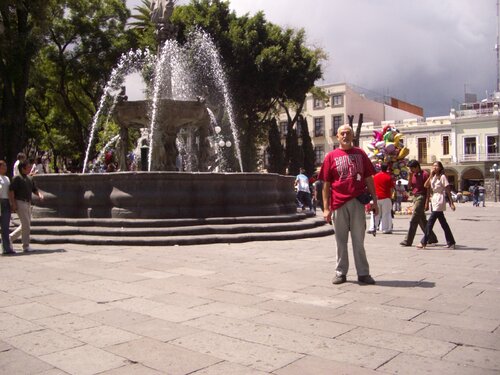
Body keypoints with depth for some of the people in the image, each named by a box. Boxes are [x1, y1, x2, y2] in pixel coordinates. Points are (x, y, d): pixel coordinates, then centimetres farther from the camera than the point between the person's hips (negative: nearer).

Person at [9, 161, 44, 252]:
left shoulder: (29, 179, 16)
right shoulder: (17, 178, -9)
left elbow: (35, 189, 20)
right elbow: (11, 191, -15)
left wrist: (39, 194, -3)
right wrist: (13, 204, -21)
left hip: (28, 204, 9)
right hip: (20, 203, -9)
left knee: (26, 225, 14)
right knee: (26, 225, -8)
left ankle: (10, 238, 27)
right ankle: (26, 246, -1)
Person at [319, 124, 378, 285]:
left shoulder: (360, 154, 10)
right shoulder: (331, 156, 5)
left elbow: (369, 179, 11)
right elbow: (326, 184, 3)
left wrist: (374, 201, 6)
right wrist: (326, 208, -3)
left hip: (358, 202, 1)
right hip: (338, 204, 0)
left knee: (358, 240, 6)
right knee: (341, 240, 8)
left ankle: (363, 273, 12)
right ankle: (341, 273, 17)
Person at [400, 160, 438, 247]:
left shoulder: (425, 174, -10)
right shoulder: (413, 175, 13)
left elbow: (428, 189, -12)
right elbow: (409, 187, 11)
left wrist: (427, 202, -16)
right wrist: (410, 176, 0)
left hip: (421, 197, -9)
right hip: (415, 197, 9)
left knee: (413, 220, -9)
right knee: (422, 220, 14)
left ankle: (407, 241, -7)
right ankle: (432, 238, 24)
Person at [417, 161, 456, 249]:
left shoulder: (442, 177, -7)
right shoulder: (432, 177, 14)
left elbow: (448, 190, -8)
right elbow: (426, 185, -1)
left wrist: (451, 202, -11)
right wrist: (431, 175, -6)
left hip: (439, 201, -8)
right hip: (434, 201, 8)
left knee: (430, 221, -10)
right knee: (443, 223, 10)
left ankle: (423, 242, -7)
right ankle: (450, 242, 17)